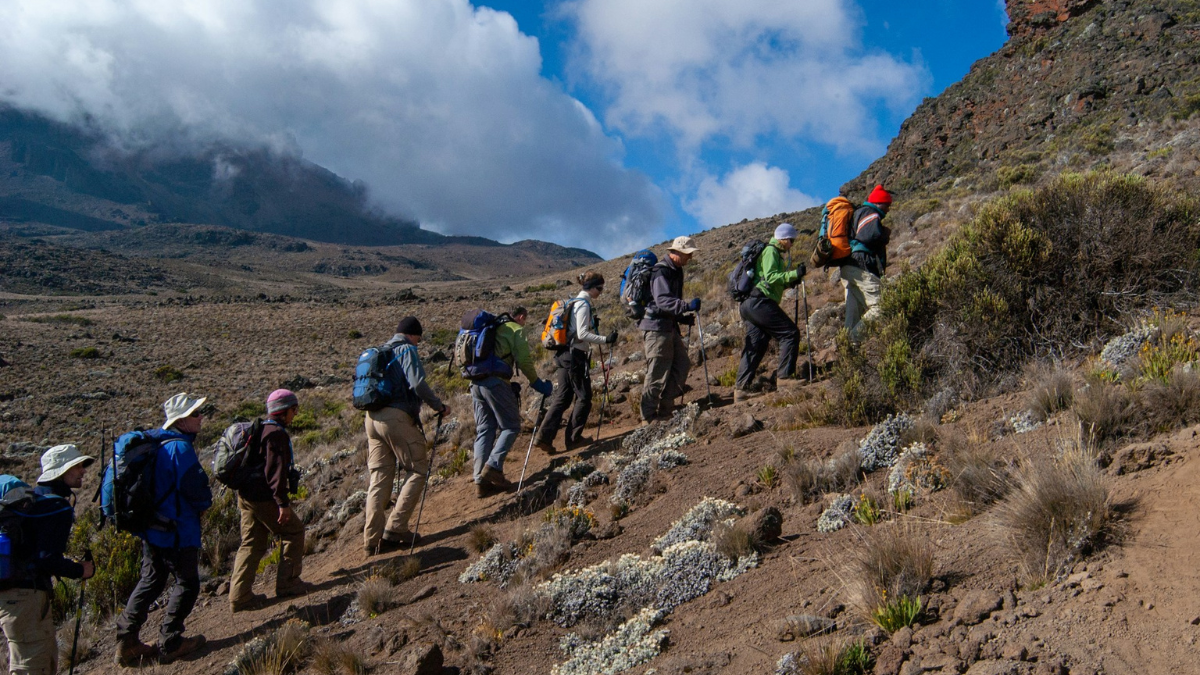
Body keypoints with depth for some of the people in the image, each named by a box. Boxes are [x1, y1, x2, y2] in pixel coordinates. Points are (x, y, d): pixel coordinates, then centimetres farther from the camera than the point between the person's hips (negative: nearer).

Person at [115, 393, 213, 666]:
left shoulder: (157, 443, 8)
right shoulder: (181, 449, -21)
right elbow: (197, 490, -21)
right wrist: (204, 505, 1)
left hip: (151, 528, 9)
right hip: (177, 531, -9)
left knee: (150, 581, 18)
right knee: (187, 584, 6)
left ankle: (127, 642, 22)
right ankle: (170, 643, 13)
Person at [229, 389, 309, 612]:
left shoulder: (259, 430, 16)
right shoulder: (277, 433, -15)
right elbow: (276, 470, -23)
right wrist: (283, 503, -24)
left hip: (246, 496, 9)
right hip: (264, 498, -9)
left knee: (252, 544, 13)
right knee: (294, 531, 7)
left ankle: (239, 596, 11)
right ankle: (287, 583, 11)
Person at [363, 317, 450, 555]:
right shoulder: (407, 350, -4)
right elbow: (418, 383, -17)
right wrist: (439, 406, -7)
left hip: (372, 418, 8)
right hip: (397, 417, -8)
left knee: (379, 477, 9)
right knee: (418, 470, 3)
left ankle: (372, 539, 7)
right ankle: (395, 528, -4)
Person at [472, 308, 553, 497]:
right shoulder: (516, 330, 4)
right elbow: (524, 361, -5)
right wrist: (537, 383, 4)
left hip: (475, 382, 7)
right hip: (496, 382, -7)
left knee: (484, 431, 9)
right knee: (511, 426, 2)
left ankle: (481, 481, 4)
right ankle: (493, 467, -14)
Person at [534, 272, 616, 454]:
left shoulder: (574, 302, 17)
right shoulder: (583, 305, -12)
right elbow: (582, 334, -20)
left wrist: (593, 326, 14)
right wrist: (605, 340, -23)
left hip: (564, 355, 9)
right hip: (575, 356, -9)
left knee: (561, 398, 7)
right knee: (583, 397, 3)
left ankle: (544, 437, 0)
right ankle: (573, 438, 7)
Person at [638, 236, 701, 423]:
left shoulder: (675, 271, 16)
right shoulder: (661, 271, -16)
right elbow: (662, 300, -30)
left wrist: (684, 318, 13)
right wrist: (688, 306, -39)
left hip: (670, 327, 10)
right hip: (656, 327, -10)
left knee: (682, 364, 9)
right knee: (657, 373, -7)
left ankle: (664, 410, 17)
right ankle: (649, 417, 3)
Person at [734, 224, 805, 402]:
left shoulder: (774, 253, 27)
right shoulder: (770, 251, -5)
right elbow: (770, 277, -17)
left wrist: (790, 282, 16)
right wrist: (794, 273, -21)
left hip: (750, 305, 10)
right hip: (759, 302, -10)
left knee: (755, 346, 7)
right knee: (790, 333, -9)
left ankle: (740, 389, 4)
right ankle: (785, 376, -11)